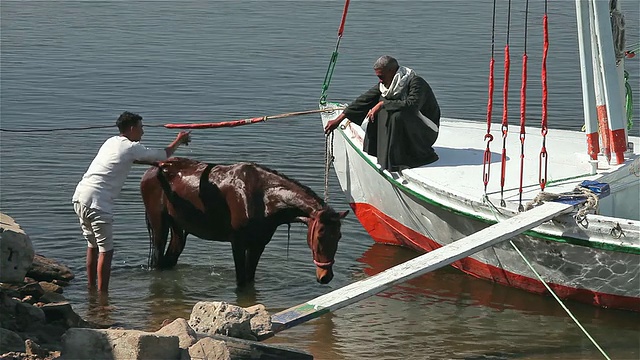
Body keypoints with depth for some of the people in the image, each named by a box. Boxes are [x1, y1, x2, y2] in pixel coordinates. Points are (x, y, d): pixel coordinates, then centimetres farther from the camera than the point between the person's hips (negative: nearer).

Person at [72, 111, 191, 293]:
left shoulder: (112, 142, 19)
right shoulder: (131, 147, -3)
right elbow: (165, 154, 9)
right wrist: (179, 141, 27)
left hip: (79, 196, 9)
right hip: (97, 202, -9)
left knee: (92, 245, 20)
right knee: (105, 250, -4)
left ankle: (91, 291, 27)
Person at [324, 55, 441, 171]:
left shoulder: (416, 82, -21)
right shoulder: (385, 84, 1)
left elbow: (412, 105, -39)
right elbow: (364, 100, 3)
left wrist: (382, 104, -34)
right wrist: (338, 120, 0)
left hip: (427, 132, -8)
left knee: (398, 116, -32)